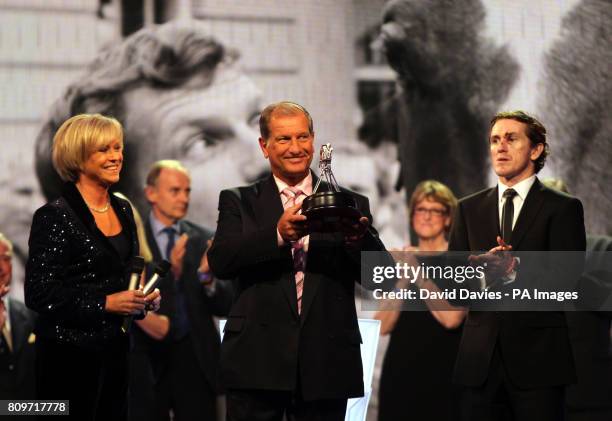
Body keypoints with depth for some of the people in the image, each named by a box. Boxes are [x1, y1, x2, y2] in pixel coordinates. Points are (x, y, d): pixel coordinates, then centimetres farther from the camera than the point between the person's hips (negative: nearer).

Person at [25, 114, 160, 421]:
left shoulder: (123, 210, 11)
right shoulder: (55, 216, -11)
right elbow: (38, 293, -16)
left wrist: (144, 297, 4)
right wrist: (105, 303, -19)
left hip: (114, 349, 7)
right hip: (68, 356, -7)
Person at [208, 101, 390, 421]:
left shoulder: (349, 204, 10)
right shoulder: (238, 202, 8)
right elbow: (219, 262, -8)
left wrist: (358, 238, -20)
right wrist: (279, 235, -23)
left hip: (327, 366, 1)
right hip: (257, 363, -1)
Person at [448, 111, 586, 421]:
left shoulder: (562, 208, 4)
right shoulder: (469, 208, 15)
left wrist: (518, 267, -23)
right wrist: (483, 265, -14)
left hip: (538, 355, -3)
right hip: (480, 358, 3)